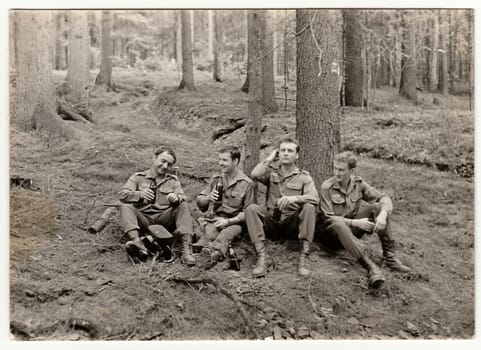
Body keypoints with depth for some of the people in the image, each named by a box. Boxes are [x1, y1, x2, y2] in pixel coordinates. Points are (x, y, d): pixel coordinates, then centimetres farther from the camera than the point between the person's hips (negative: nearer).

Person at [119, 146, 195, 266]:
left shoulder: (173, 180, 19)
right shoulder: (138, 177, 14)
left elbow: (183, 198, 3)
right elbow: (123, 194, -1)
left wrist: (176, 198, -23)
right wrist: (139, 194, -22)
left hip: (164, 219, 1)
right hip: (143, 219, 0)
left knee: (183, 206, -22)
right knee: (125, 207, -24)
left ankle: (186, 249, -34)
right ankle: (137, 242, -48)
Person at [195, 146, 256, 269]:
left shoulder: (247, 183, 0)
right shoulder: (216, 179, 15)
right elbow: (199, 202, 19)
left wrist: (228, 221, -15)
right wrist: (208, 198, -4)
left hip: (235, 222, -3)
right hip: (215, 219, 3)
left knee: (225, 235, -36)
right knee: (209, 234, -31)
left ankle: (214, 253, -60)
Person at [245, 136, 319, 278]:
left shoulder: (303, 176, 5)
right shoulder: (272, 172, 10)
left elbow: (315, 198, -12)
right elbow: (255, 175, -14)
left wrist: (294, 198, -30)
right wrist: (270, 158, -1)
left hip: (293, 224, -1)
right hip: (271, 222, 1)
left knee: (309, 207, -28)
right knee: (251, 209, -25)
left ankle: (303, 260, -28)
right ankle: (261, 258, -29)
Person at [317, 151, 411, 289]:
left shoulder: (358, 183, -2)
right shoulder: (327, 187, -15)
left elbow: (383, 198, -3)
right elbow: (328, 218, -18)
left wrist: (383, 214, -26)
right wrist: (356, 223, -27)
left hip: (352, 230, 5)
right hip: (331, 231, -4)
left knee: (377, 207, -15)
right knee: (338, 224, -40)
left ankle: (389, 256, -18)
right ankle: (370, 267, -49)